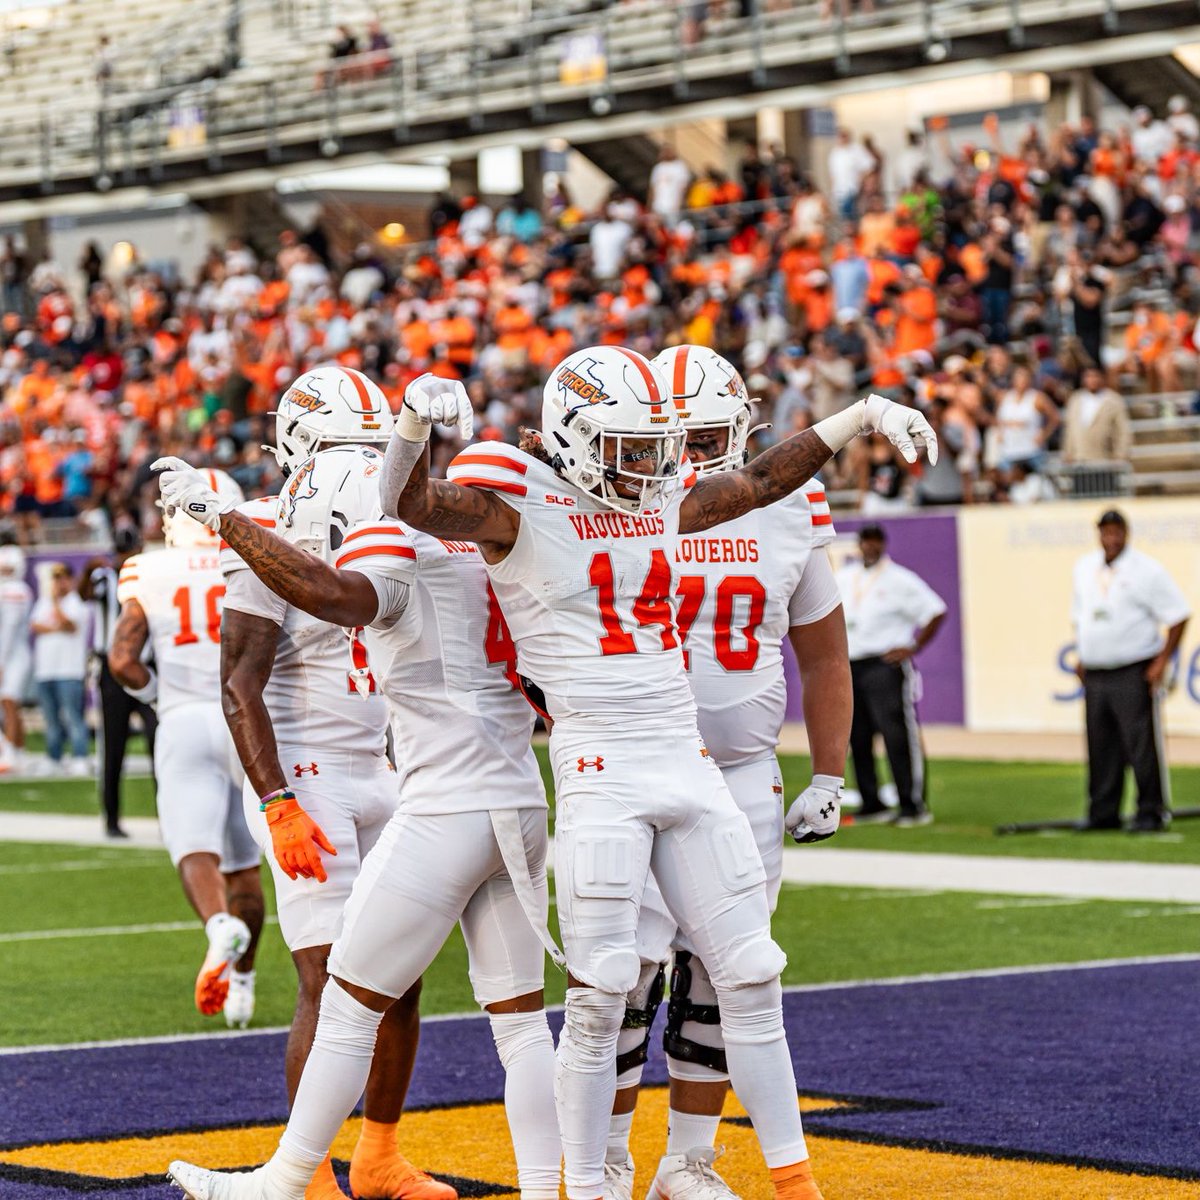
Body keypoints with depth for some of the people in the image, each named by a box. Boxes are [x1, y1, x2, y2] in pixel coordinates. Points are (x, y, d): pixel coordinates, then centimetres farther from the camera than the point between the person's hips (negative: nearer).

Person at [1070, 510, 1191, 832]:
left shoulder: (1147, 570, -6)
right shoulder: (1084, 569, 12)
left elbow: (1178, 615, -6)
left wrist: (1163, 660, -11)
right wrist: (1082, 659, 15)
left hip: (1135, 673, -6)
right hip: (1095, 674, 6)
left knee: (1143, 744, -8)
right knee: (1100, 747, 8)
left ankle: (1151, 813, -4)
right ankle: (1103, 813, 16)